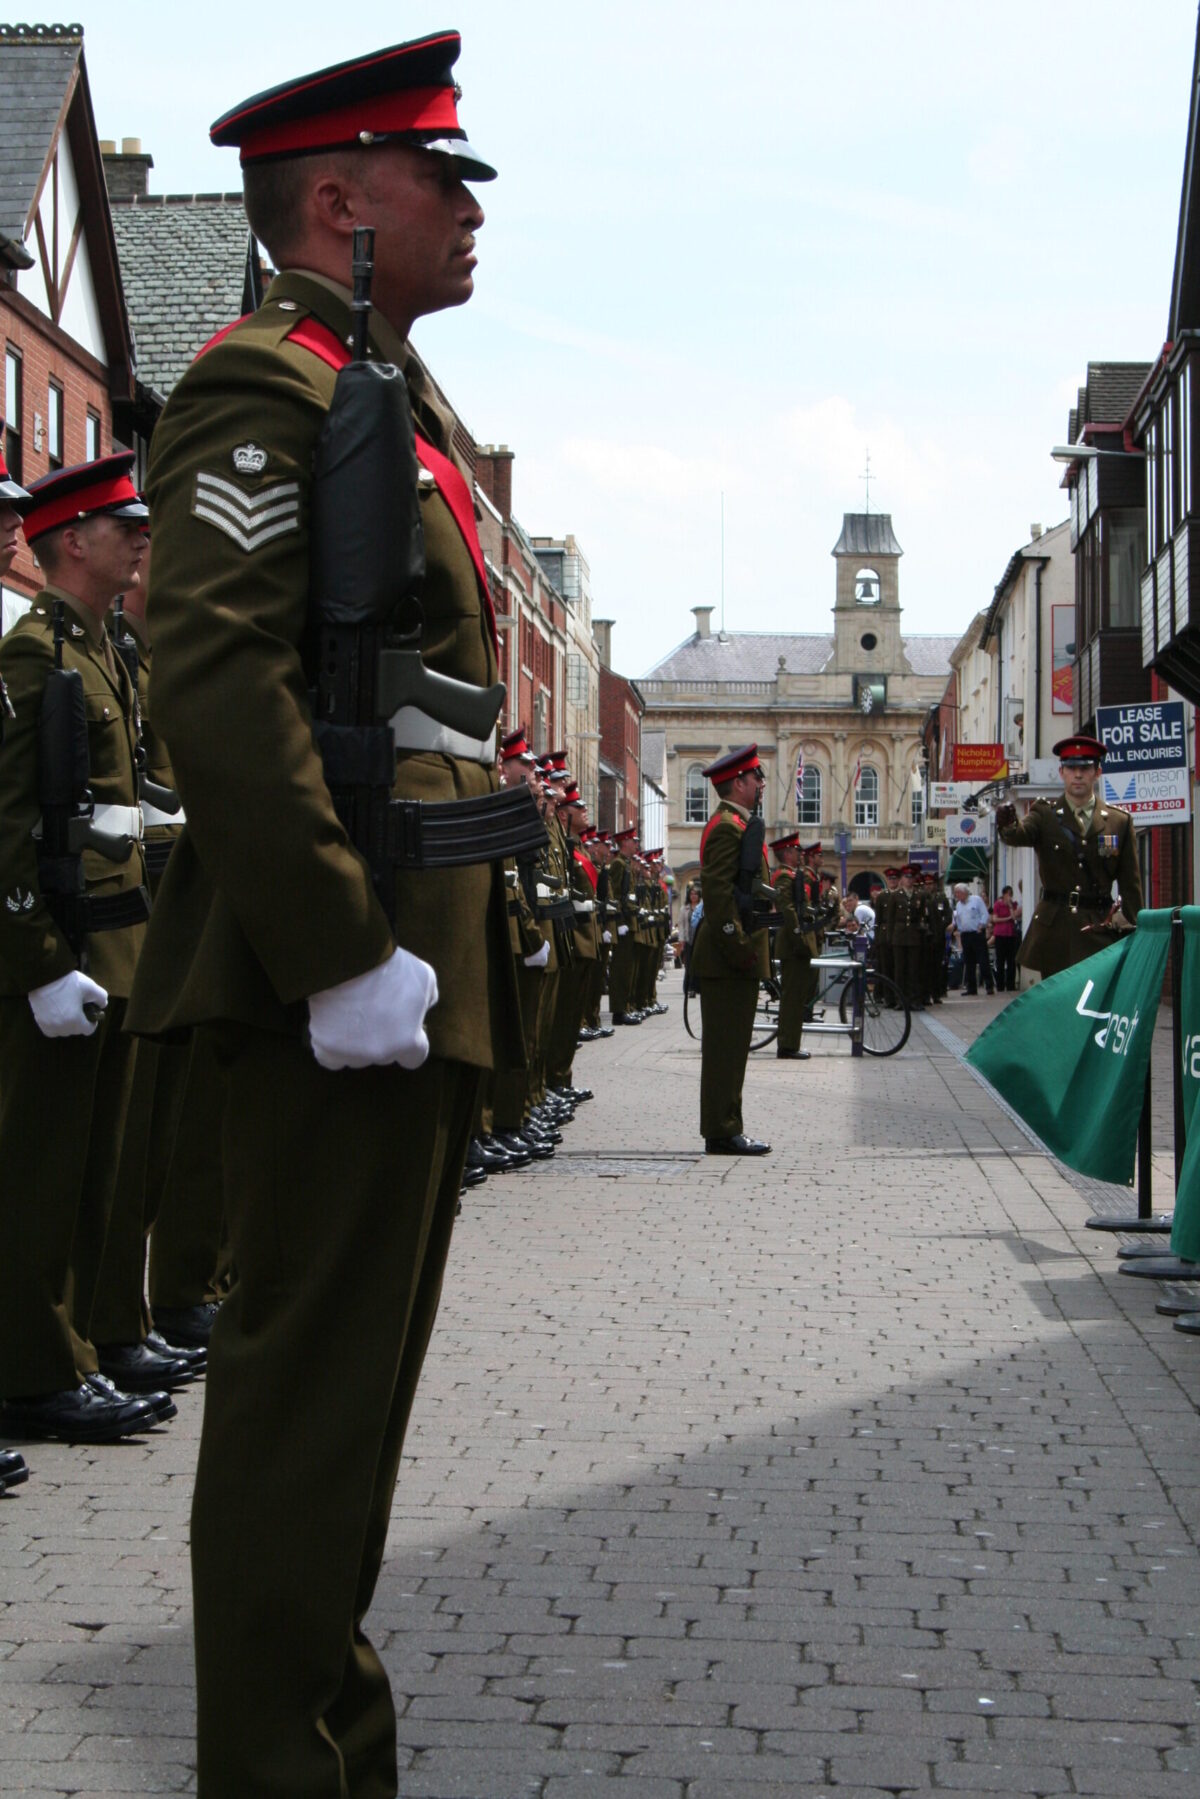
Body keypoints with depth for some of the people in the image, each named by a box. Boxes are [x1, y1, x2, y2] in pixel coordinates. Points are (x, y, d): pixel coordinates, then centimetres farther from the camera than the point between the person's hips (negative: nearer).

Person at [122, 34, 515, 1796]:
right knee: (312, 1377, -5)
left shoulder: (393, 410, 22)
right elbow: (217, 683, -22)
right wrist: (343, 956, -25)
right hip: (347, 974, -10)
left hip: (418, 963, 10)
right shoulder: (266, 384, -10)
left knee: (355, 1374, 17)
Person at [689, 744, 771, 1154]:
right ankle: (722, 1133, -5)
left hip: (733, 959, 11)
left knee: (728, 1047, 11)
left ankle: (725, 1130, 15)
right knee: (725, 1047, -7)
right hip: (728, 961, -11)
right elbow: (717, 891, -22)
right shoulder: (727, 826, -13)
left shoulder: (738, 824, 20)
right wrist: (738, 947, -23)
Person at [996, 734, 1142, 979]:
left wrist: (1131, 928, -1)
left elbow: (1130, 883, 6)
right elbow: (1020, 834, -16)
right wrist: (1009, 825, -40)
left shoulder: (1120, 821, 7)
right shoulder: (1045, 814, 6)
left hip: (1100, 929, 0)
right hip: (1054, 930, 0)